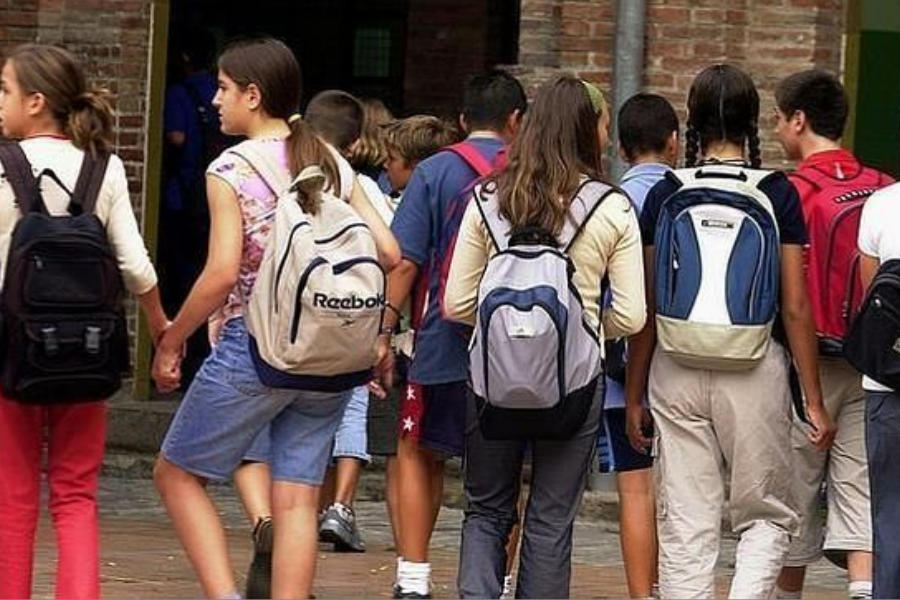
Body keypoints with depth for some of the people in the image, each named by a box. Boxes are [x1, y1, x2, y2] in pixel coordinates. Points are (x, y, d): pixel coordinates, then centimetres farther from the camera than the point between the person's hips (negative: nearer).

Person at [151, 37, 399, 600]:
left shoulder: (231, 169, -9)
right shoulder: (330, 162, 7)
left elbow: (223, 273, -17)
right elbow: (387, 251, 3)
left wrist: (170, 342, -7)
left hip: (254, 347, -5)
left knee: (178, 474, 9)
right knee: (297, 497, 6)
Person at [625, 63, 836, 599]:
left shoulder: (666, 196, 1)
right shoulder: (777, 195, -3)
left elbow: (645, 308, 2)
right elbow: (795, 307, -4)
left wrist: (634, 394, 11)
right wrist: (814, 402, 1)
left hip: (677, 373, 1)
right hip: (755, 374, -1)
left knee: (686, 524, 7)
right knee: (767, 515, 12)